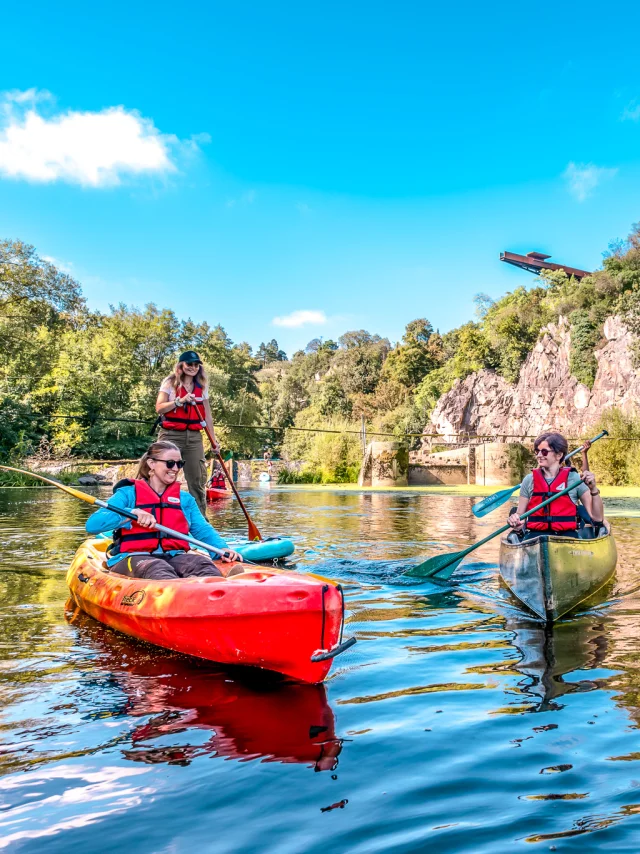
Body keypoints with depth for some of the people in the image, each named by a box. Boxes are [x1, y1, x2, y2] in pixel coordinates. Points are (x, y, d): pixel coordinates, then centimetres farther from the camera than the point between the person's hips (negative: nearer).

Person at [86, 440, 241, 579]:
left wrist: (223, 548, -7)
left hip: (173, 556, 4)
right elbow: (92, 525, -3)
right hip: (133, 557, -3)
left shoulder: (185, 499, 24)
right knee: (157, 569, -38)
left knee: (202, 563, -30)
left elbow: (203, 530, 15)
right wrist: (132, 513, -19)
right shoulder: (128, 493, 9)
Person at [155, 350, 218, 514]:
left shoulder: (201, 387, 14)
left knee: (198, 480, 4)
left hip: (194, 437, 4)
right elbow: (159, 408, -8)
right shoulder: (170, 383, 2)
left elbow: (207, 416, 15)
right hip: (171, 436, -4)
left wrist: (214, 440, 11)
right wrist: (180, 400, -19)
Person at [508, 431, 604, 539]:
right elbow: (520, 517, 14)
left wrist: (593, 489, -12)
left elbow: (598, 518, 1)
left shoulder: (574, 479, 6)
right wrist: (515, 523, -10)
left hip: (566, 535, 0)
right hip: (536, 535, 0)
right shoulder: (529, 480, 11)